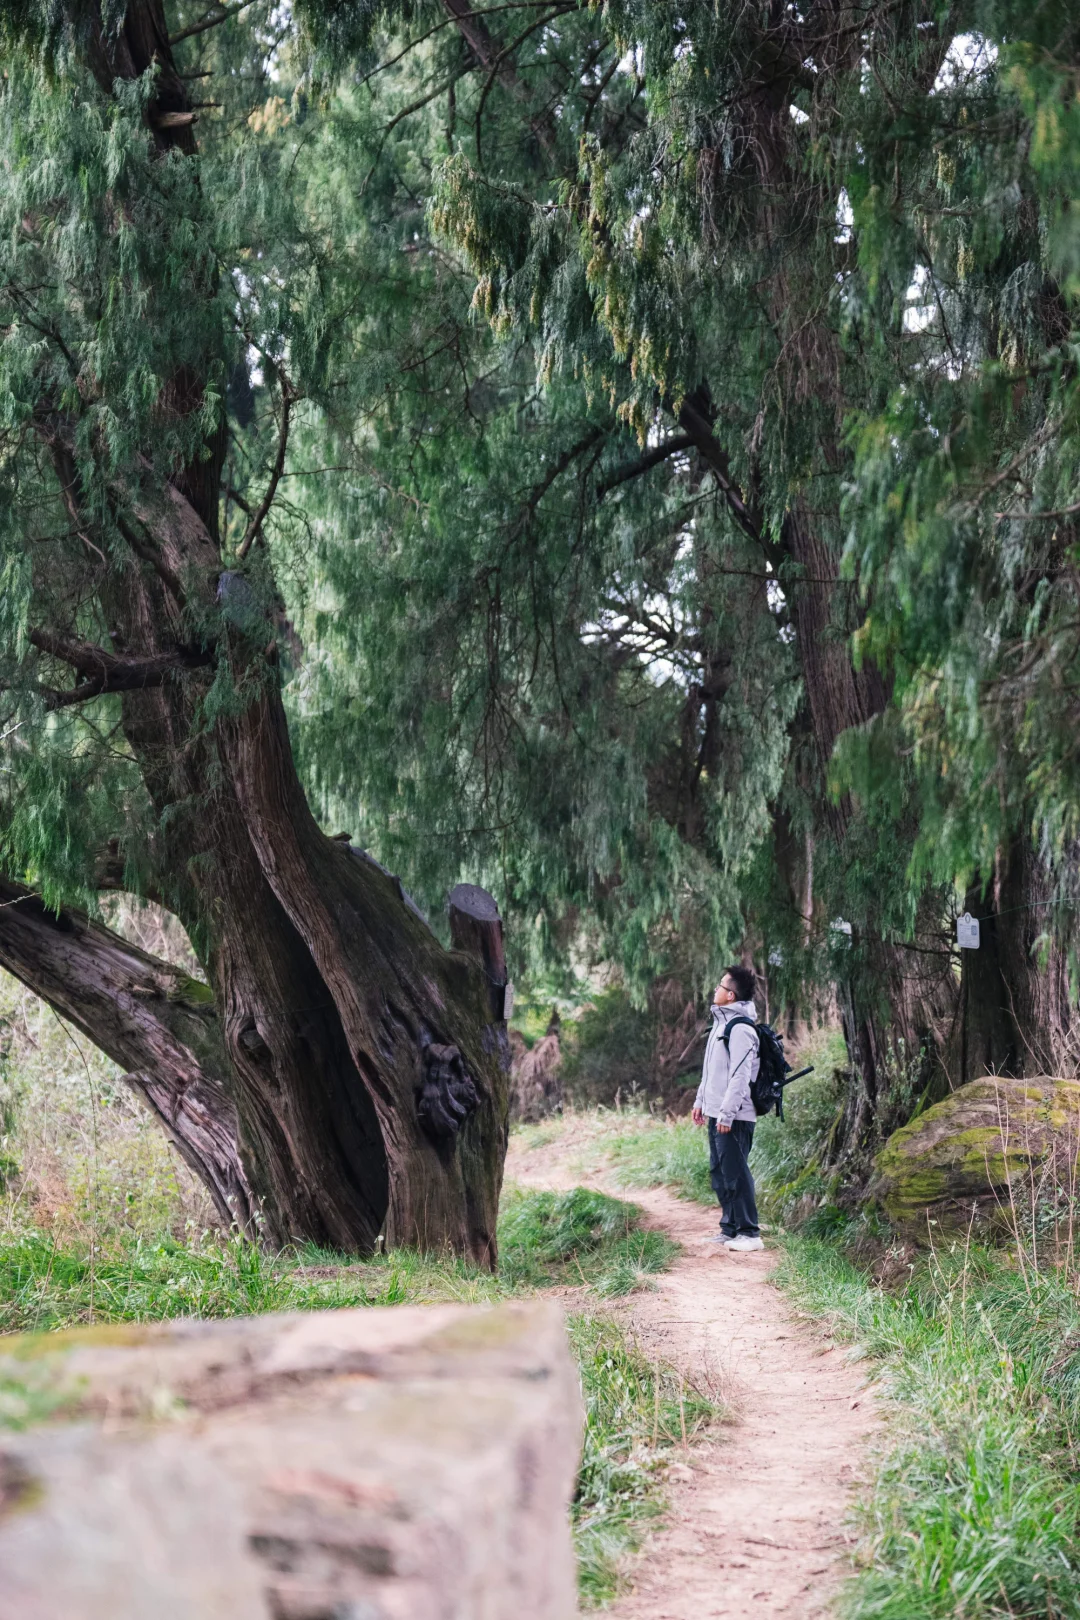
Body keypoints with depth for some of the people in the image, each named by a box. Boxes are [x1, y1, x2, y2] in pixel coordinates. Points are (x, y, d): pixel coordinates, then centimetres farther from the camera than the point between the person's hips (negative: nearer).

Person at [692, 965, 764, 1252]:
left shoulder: (741, 1029, -17)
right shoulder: (721, 1023, 15)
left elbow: (740, 1075, -21)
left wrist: (727, 1113, -23)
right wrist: (700, 1101, 22)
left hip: (734, 1117, -10)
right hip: (716, 1112, 10)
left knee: (735, 1172, -8)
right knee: (719, 1172, 14)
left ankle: (749, 1233, -3)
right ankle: (729, 1228, 22)